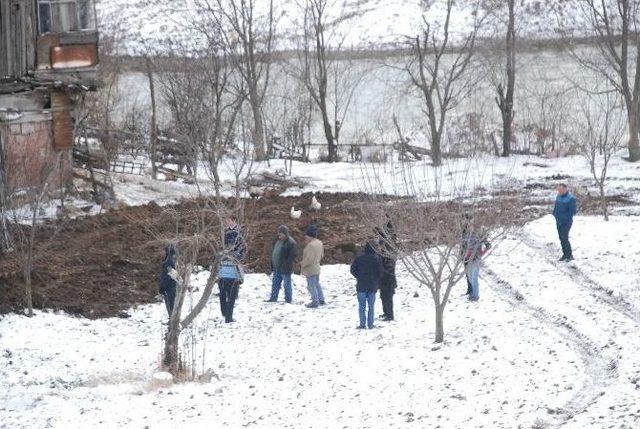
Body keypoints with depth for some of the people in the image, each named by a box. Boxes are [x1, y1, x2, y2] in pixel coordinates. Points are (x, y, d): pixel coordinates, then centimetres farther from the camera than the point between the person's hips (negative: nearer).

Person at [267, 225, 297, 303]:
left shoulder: (290, 242, -15)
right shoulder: (278, 240, 11)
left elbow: (292, 256, -18)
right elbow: (274, 252, 19)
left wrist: (286, 265, -21)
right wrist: (273, 265, 15)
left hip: (285, 270, -9)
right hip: (277, 268, 9)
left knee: (287, 285, 1)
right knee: (275, 284, 15)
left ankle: (288, 300, 9)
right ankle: (273, 298, 25)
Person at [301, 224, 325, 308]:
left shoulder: (311, 245, -26)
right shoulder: (319, 243, 5)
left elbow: (309, 259, -28)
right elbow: (321, 255, 16)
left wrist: (302, 264, -13)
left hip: (310, 270, -10)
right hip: (317, 268, 10)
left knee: (311, 286, 0)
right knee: (317, 284, 22)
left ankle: (315, 302, 4)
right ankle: (321, 299, 28)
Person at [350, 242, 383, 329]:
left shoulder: (359, 258, -7)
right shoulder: (377, 259, -7)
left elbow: (353, 270, -1)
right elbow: (380, 273, -3)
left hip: (361, 286, -1)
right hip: (372, 286, 1)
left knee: (362, 306, 5)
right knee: (371, 306, 9)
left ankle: (362, 324, 2)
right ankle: (370, 324, 8)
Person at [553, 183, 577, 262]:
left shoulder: (570, 198, -14)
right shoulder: (558, 197, 9)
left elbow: (572, 211, -16)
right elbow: (555, 207, 20)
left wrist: (564, 218, -17)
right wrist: (555, 215, 4)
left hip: (566, 222, -7)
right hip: (559, 222, 7)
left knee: (564, 238, -13)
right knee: (561, 238, 9)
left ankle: (570, 255, -5)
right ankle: (565, 254, 19)